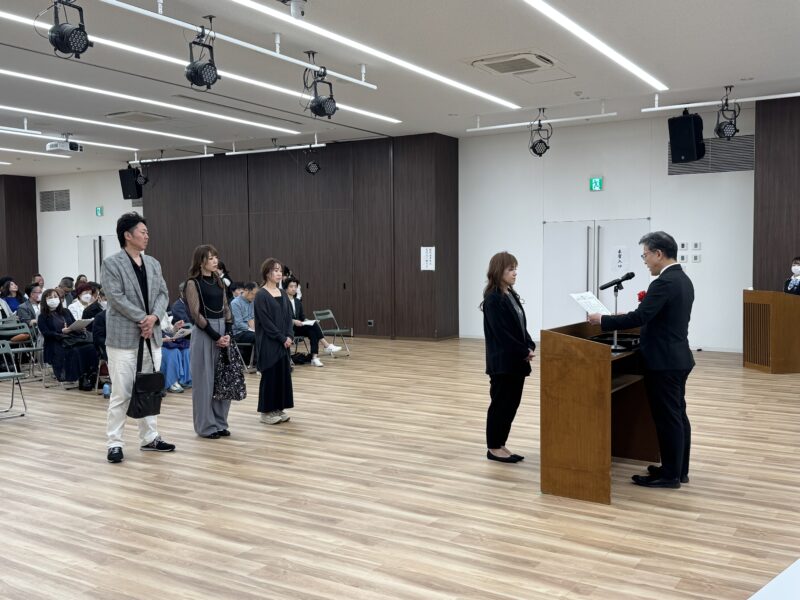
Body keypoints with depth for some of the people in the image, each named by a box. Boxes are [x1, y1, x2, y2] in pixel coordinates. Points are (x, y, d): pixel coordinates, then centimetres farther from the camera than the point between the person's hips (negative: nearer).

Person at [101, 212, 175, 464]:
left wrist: (154, 317, -10)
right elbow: (117, 298, -14)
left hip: (151, 336, 6)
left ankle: (149, 438, 22)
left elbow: (163, 294, 8)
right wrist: (142, 319, -15)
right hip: (124, 336, -6)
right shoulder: (111, 264, -6)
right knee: (121, 393, -3)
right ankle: (115, 443, 6)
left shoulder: (153, 263, 12)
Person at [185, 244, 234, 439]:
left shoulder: (218, 280, 11)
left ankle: (220, 423, 19)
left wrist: (227, 333, -3)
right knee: (205, 380, 1)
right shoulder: (193, 283, -8)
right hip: (204, 334, -6)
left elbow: (226, 308, 11)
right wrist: (215, 336, -13)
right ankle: (206, 426, 10)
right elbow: (196, 314, -12)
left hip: (223, 331, 6)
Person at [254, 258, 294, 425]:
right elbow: (266, 322, -15)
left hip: (284, 341, 7)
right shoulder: (261, 295, -11)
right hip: (268, 343, -7)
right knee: (270, 375, -1)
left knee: (283, 373, 9)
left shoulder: (282, 293, 11)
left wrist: (289, 336, -4)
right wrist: (282, 338, -14)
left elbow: (288, 317, 10)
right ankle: (266, 411, 9)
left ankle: (279, 408, 19)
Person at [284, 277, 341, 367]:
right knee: (313, 326, -27)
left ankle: (314, 357, -36)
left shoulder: (298, 301, 17)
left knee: (312, 331, -27)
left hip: (298, 327, 6)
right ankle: (327, 345, -27)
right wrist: (293, 321, -28)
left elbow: (303, 317, 15)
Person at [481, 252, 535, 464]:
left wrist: (530, 346, -2)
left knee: (512, 403, 12)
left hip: (516, 361, 9)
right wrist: (524, 352, -15)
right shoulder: (493, 300, -15)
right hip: (502, 362, -9)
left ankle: (500, 445, 22)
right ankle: (493, 448, 12)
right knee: (500, 404, 1)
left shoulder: (512, 295, 12)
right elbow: (502, 333, -20)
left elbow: (521, 326, 14)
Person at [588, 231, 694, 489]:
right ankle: (679, 469, 24)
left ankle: (670, 475, 6)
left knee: (667, 418, -2)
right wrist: (628, 316, 18)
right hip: (677, 357, 10)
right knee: (677, 415, 15)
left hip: (664, 362, -10)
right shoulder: (683, 279, 11)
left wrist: (603, 320, -14)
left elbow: (639, 317, -25)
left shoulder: (664, 282, -20)